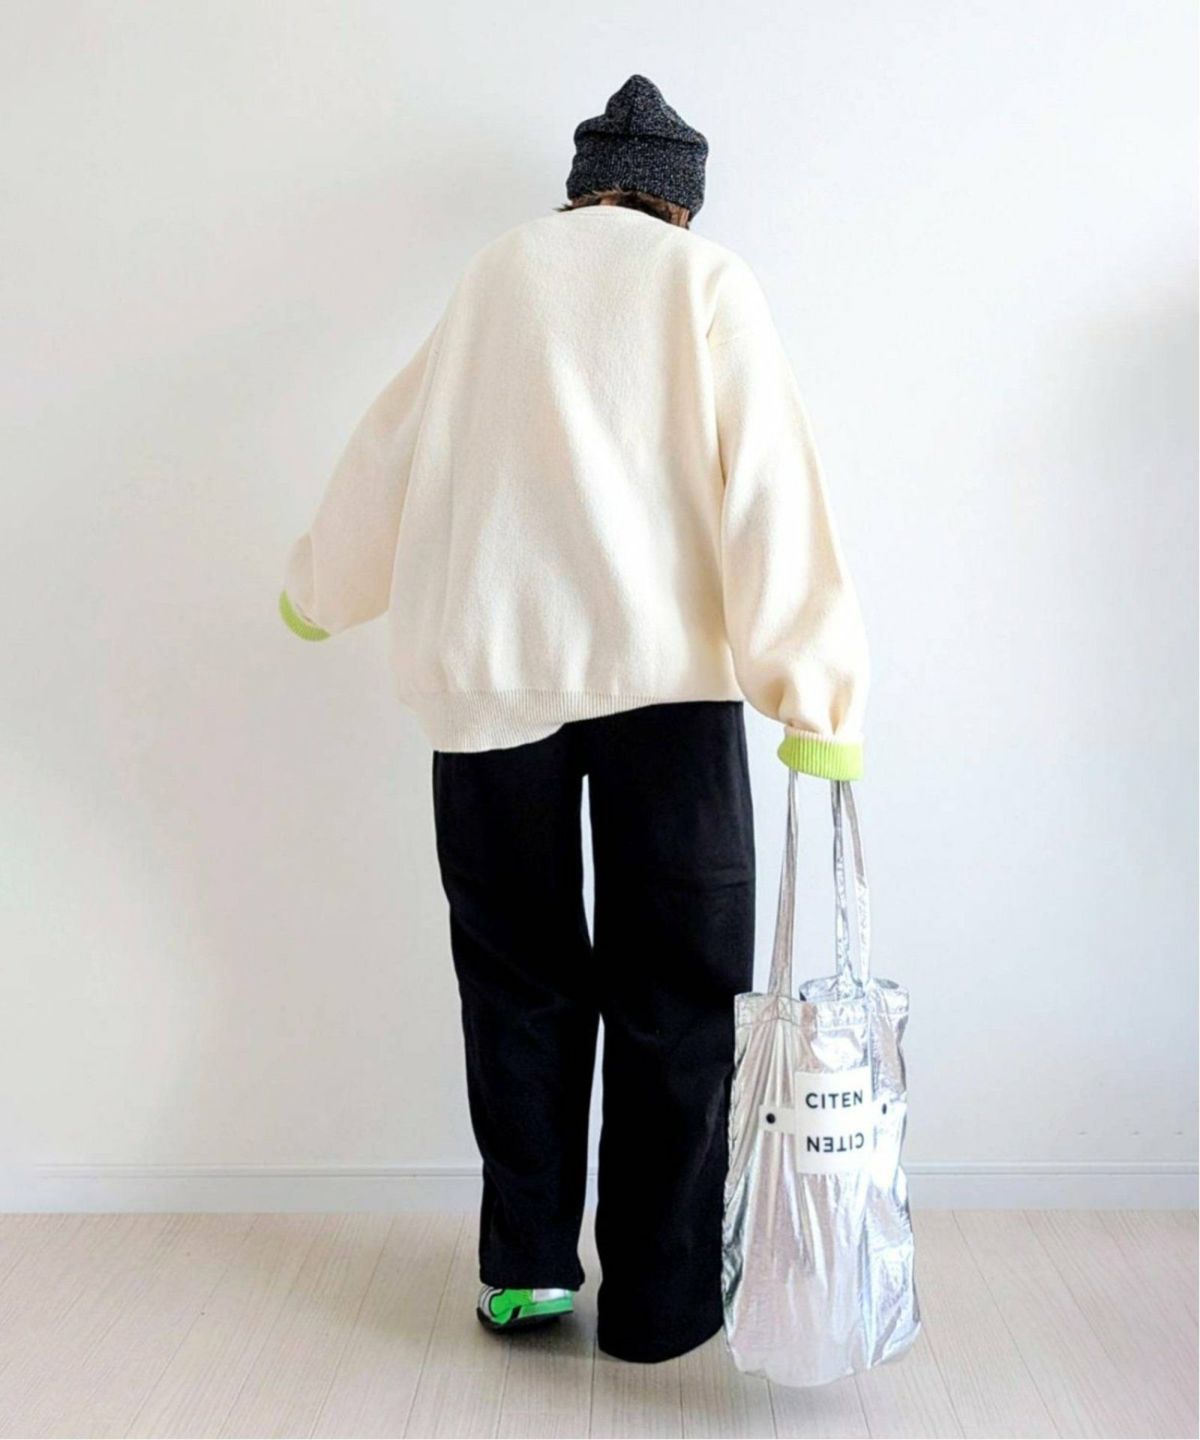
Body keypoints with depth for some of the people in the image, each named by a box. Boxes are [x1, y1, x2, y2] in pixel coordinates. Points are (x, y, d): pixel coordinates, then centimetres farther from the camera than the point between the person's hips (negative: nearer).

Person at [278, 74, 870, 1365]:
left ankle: (526, 1263, 18)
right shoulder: (704, 278, 8)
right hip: (665, 669, -2)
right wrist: (815, 695, -8)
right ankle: (658, 1297, 14)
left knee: (519, 975, 15)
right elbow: (768, 481, -5)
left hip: (486, 669, 3)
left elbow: (395, 445, 22)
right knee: (669, 985, 7)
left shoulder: (497, 271, 16)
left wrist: (317, 591, 37)